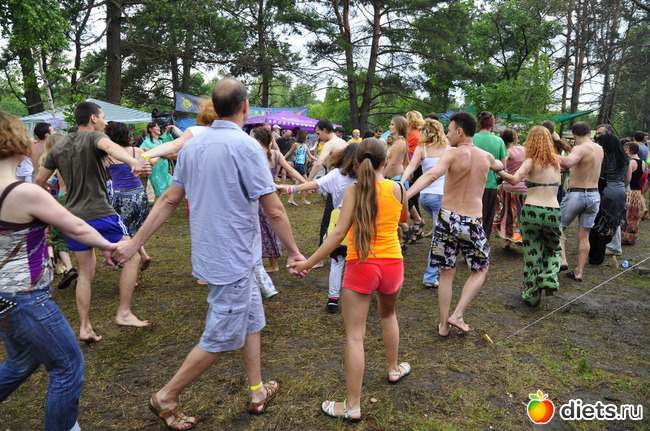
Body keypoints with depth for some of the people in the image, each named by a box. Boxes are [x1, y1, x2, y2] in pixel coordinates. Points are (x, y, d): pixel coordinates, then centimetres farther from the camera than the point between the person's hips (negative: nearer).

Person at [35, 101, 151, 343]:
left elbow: (39, 181, 19)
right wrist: (134, 163, -52)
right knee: (131, 258, 6)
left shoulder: (59, 147, 14)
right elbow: (109, 146, -32)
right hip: (99, 214, -7)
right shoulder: (94, 137, -6)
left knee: (85, 272, 16)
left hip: (73, 217, 7)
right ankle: (124, 313, 4)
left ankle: (84, 328, 16)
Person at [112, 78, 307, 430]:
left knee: (251, 320, 20)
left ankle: (257, 393, 33)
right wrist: (294, 252, -6)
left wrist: (134, 243, 11)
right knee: (221, 337, 7)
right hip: (233, 259, -8)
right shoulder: (245, 146, -18)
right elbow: (274, 211, -17)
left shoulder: (192, 145, 4)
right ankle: (166, 398, 22)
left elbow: (169, 200, 5)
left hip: (211, 253, 8)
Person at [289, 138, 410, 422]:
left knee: (354, 336, 3)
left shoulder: (353, 190, -9)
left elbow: (339, 233, -15)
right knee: (388, 314, 32)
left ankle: (352, 406, 10)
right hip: (392, 264, 4)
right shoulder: (397, 188, -1)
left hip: (360, 267, -3)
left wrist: (309, 262, -10)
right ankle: (394, 368, 48)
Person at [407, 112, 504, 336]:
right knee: (480, 270, 21)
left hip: (448, 218, -1)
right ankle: (457, 315, 11)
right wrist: (500, 163, 59)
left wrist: (405, 195, -39)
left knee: (446, 273, 13)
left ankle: (444, 325, 20)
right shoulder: (486, 157, 7)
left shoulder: (452, 154, -7)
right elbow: (498, 165, 34)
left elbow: (431, 175, -27)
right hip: (472, 222, 2)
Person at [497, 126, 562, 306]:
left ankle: (531, 295, 17)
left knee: (532, 254, 9)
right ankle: (549, 278, 5)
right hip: (553, 212, 3)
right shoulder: (556, 162, 9)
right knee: (553, 250, 26)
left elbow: (514, 180, -22)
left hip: (531, 211, -3)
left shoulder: (531, 162, -4)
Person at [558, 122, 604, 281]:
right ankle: (579, 272, 14)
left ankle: (562, 260, -2)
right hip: (594, 195, 7)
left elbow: (568, 162, -38)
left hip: (576, 195, -6)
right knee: (584, 236, 10)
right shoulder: (599, 149, 10)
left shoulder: (580, 149, -16)